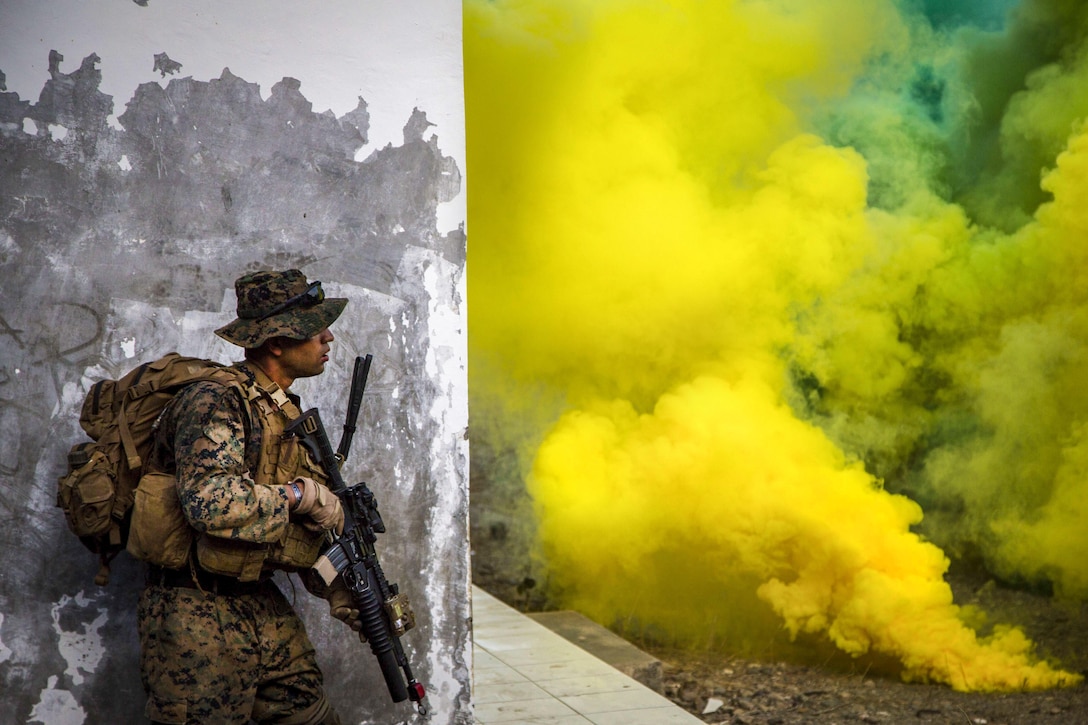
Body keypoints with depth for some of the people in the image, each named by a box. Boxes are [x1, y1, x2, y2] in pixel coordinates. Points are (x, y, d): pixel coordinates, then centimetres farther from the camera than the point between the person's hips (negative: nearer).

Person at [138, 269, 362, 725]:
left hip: (266, 611, 8)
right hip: (200, 619, -8)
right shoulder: (214, 401, -15)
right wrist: (299, 493, -18)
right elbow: (210, 502, -31)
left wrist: (341, 594, 9)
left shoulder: (288, 413, 14)